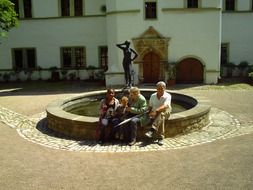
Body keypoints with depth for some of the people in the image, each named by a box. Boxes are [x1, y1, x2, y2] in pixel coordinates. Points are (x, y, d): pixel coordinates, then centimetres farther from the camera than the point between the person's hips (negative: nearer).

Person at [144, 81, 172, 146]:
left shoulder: (167, 96, -8)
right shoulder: (153, 96, 8)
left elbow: (165, 106, -24)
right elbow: (150, 106, 13)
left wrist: (156, 111, -39)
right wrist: (148, 112, -10)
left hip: (165, 113, -2)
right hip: (155, 114, 3)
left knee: (161, 115, -39)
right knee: (161, 119, -34)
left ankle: (152, 130, -51)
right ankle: (160, 138, -36)